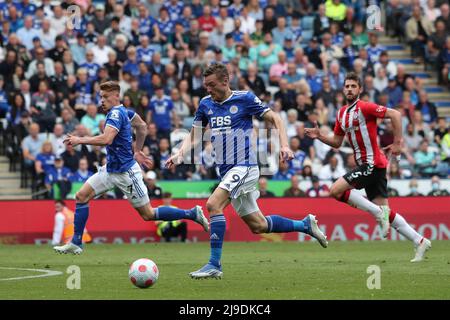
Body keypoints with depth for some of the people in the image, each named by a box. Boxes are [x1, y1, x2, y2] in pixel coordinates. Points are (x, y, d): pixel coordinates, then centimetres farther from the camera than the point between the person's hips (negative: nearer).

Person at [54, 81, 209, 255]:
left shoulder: (116, 113, -20)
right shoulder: (123, 111, 8)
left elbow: (106, 139, -34)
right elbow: (142, 127, 22)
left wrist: (80, 140, -25)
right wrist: (137, 151, 27)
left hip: (125, 172, -10)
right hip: (110, 169, 10)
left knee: (148, 214, -2)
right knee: (81, 196, 0)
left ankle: (193, 214, 8)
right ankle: (76, 243, 4)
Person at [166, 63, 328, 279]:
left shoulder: (245, 99, -7)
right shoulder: (206, 104, 9)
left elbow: (274, 119, 0)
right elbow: (194, 136, 15)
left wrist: (284, 145, -14)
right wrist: (179, 155, -2)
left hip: (244, 166, -7)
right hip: (226, 170, 7)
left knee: (213, 204, -25)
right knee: (258, 225, 10)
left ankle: (214, 265, -21)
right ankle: (305, 224, 30)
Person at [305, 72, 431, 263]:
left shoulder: (364, 107, -11)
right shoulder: (341, 114, 15)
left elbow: (395, 114, -15)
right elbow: (337, 142, 23)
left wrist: (397, 142, -16)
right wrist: (319, 136, 6)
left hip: (372, 164, -8)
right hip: (364, 165, 8)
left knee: (335, 191, -15)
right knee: (386, 212, 5)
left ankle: (378, 212, -10)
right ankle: (420, 242, 9)